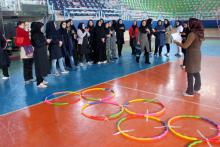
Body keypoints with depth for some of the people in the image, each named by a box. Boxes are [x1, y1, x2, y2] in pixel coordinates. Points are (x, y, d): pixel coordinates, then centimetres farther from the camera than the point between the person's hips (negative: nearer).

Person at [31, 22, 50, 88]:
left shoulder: (40, 34, 12)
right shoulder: (35, 35, -15)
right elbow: (38, 44, -21)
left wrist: (46, 41, 4)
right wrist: (46, 42, -12)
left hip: (42, 53, 9)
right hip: (38, 53, -9)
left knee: (43, 66, 15)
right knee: (39, 67, -6)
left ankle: (41, 80, 26)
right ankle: (39, 83, -2)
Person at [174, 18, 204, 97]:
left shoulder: (192, 34, -20)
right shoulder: (200, 33, 6)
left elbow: (185, 46, -19)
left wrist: (177, 42, -3)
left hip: (192, 56, -9)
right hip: (197, 54, 9)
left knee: (190, 74, -2)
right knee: (196, 72, 18)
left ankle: (190, 92, 4)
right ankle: (196, 88, 31)